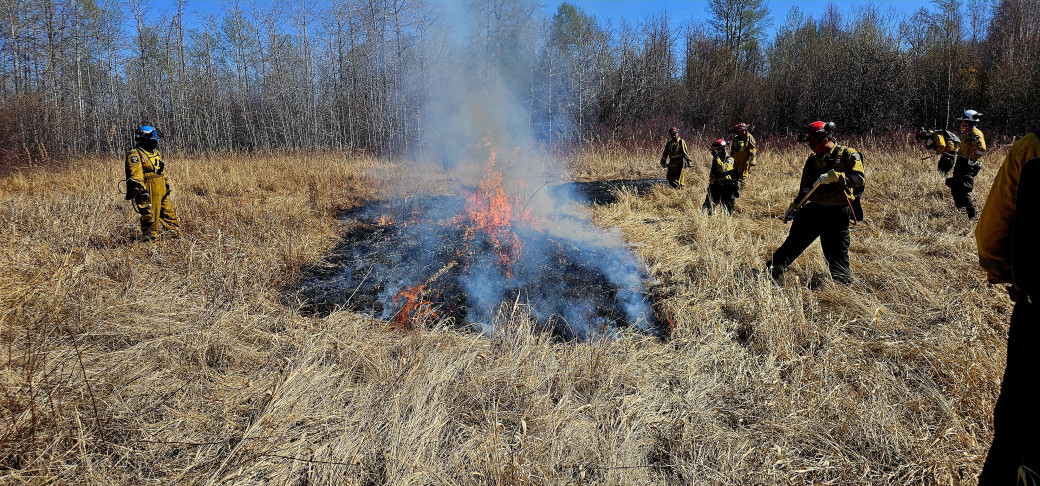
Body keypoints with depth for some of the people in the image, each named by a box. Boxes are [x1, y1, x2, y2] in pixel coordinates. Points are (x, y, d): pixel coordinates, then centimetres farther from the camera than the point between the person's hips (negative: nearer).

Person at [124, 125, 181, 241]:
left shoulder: (156, 153, 16)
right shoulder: (135, 155, -11)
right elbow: (136, 175, -18)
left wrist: (166, 184, 24)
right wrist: (142, 191, -24)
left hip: (161, 190, 9)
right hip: (148, 191, -9)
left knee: (168, 212, 15)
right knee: (149, 215, -2)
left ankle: (177, 235, 24)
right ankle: (151, 238, 8)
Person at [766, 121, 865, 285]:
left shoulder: (848, 155, -7)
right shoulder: (813, 160, 11)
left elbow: (859, 178, -20)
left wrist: (834, 176, -30)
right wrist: (794, 206, 16)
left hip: (837, 213, -5)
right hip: (813, 209, 5)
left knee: (836, 252, -1)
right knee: (795, 239, 9)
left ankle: (843, 283, 16)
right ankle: (773, 269, 18)